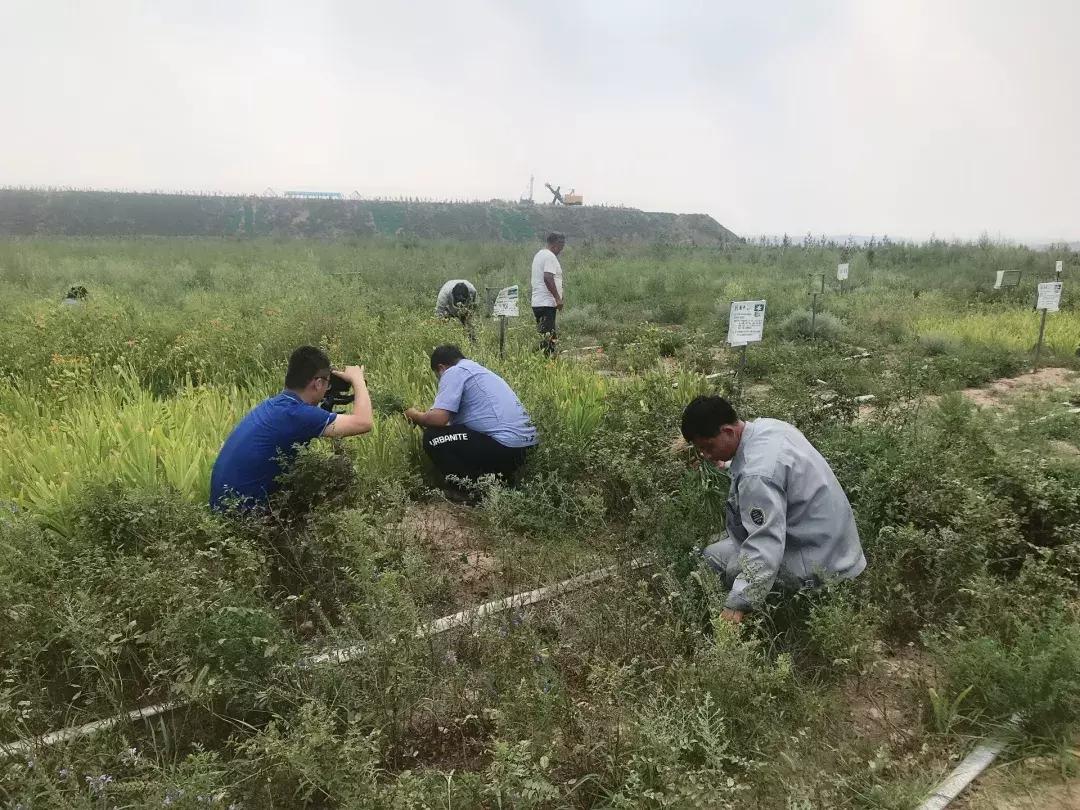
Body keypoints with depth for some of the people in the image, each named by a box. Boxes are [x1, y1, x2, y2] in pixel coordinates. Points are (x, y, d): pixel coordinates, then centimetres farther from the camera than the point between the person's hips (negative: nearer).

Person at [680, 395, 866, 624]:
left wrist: (737, 605, -38)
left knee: (712, 557, -12)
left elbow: (765, 549, -36)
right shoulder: (768, 425, -2)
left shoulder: (757, 475, -31)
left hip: (819, 568, -10)